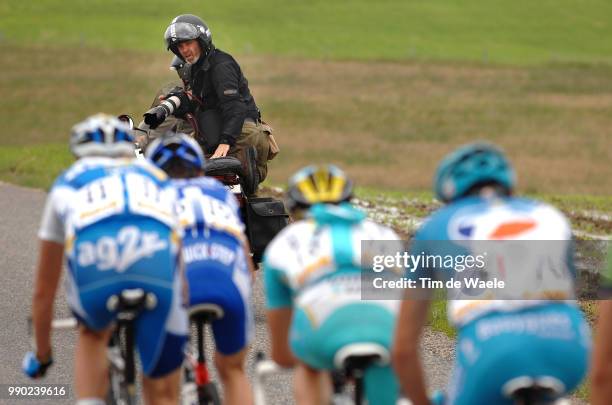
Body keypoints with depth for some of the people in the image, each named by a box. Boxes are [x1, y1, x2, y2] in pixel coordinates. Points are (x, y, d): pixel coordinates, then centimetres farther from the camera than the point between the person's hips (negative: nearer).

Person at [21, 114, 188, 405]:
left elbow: (43, 290, 43)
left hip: (94, 271, 0)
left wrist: (41, 354, 57)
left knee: (92, 334, 35)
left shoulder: (67, 183, 37)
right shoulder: (157, 179, 41)